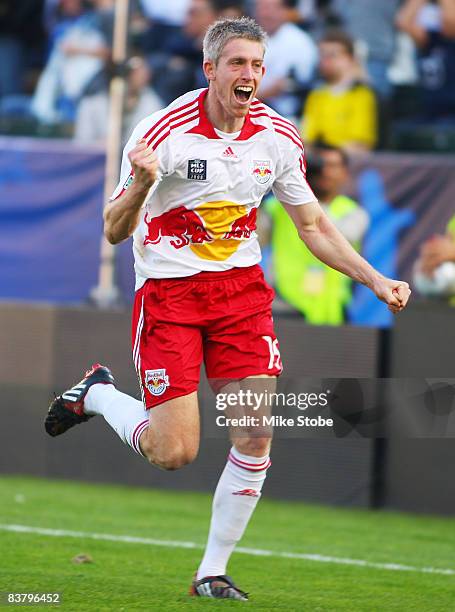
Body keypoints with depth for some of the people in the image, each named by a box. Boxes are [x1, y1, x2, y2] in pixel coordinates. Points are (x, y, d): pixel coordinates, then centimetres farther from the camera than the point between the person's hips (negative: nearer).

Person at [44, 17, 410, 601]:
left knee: (255, 436, -7)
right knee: (174, 451, -9)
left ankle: (213, 572, 8)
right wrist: (141, 185, -36)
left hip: (241, 289, 4)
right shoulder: (165, 131, -17)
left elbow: (314, 226, 10)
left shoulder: (278, 137, -3)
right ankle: (97, 395, 21)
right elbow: (115, 231, -15)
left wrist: (375, 280, 0)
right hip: (168, 290, -4)